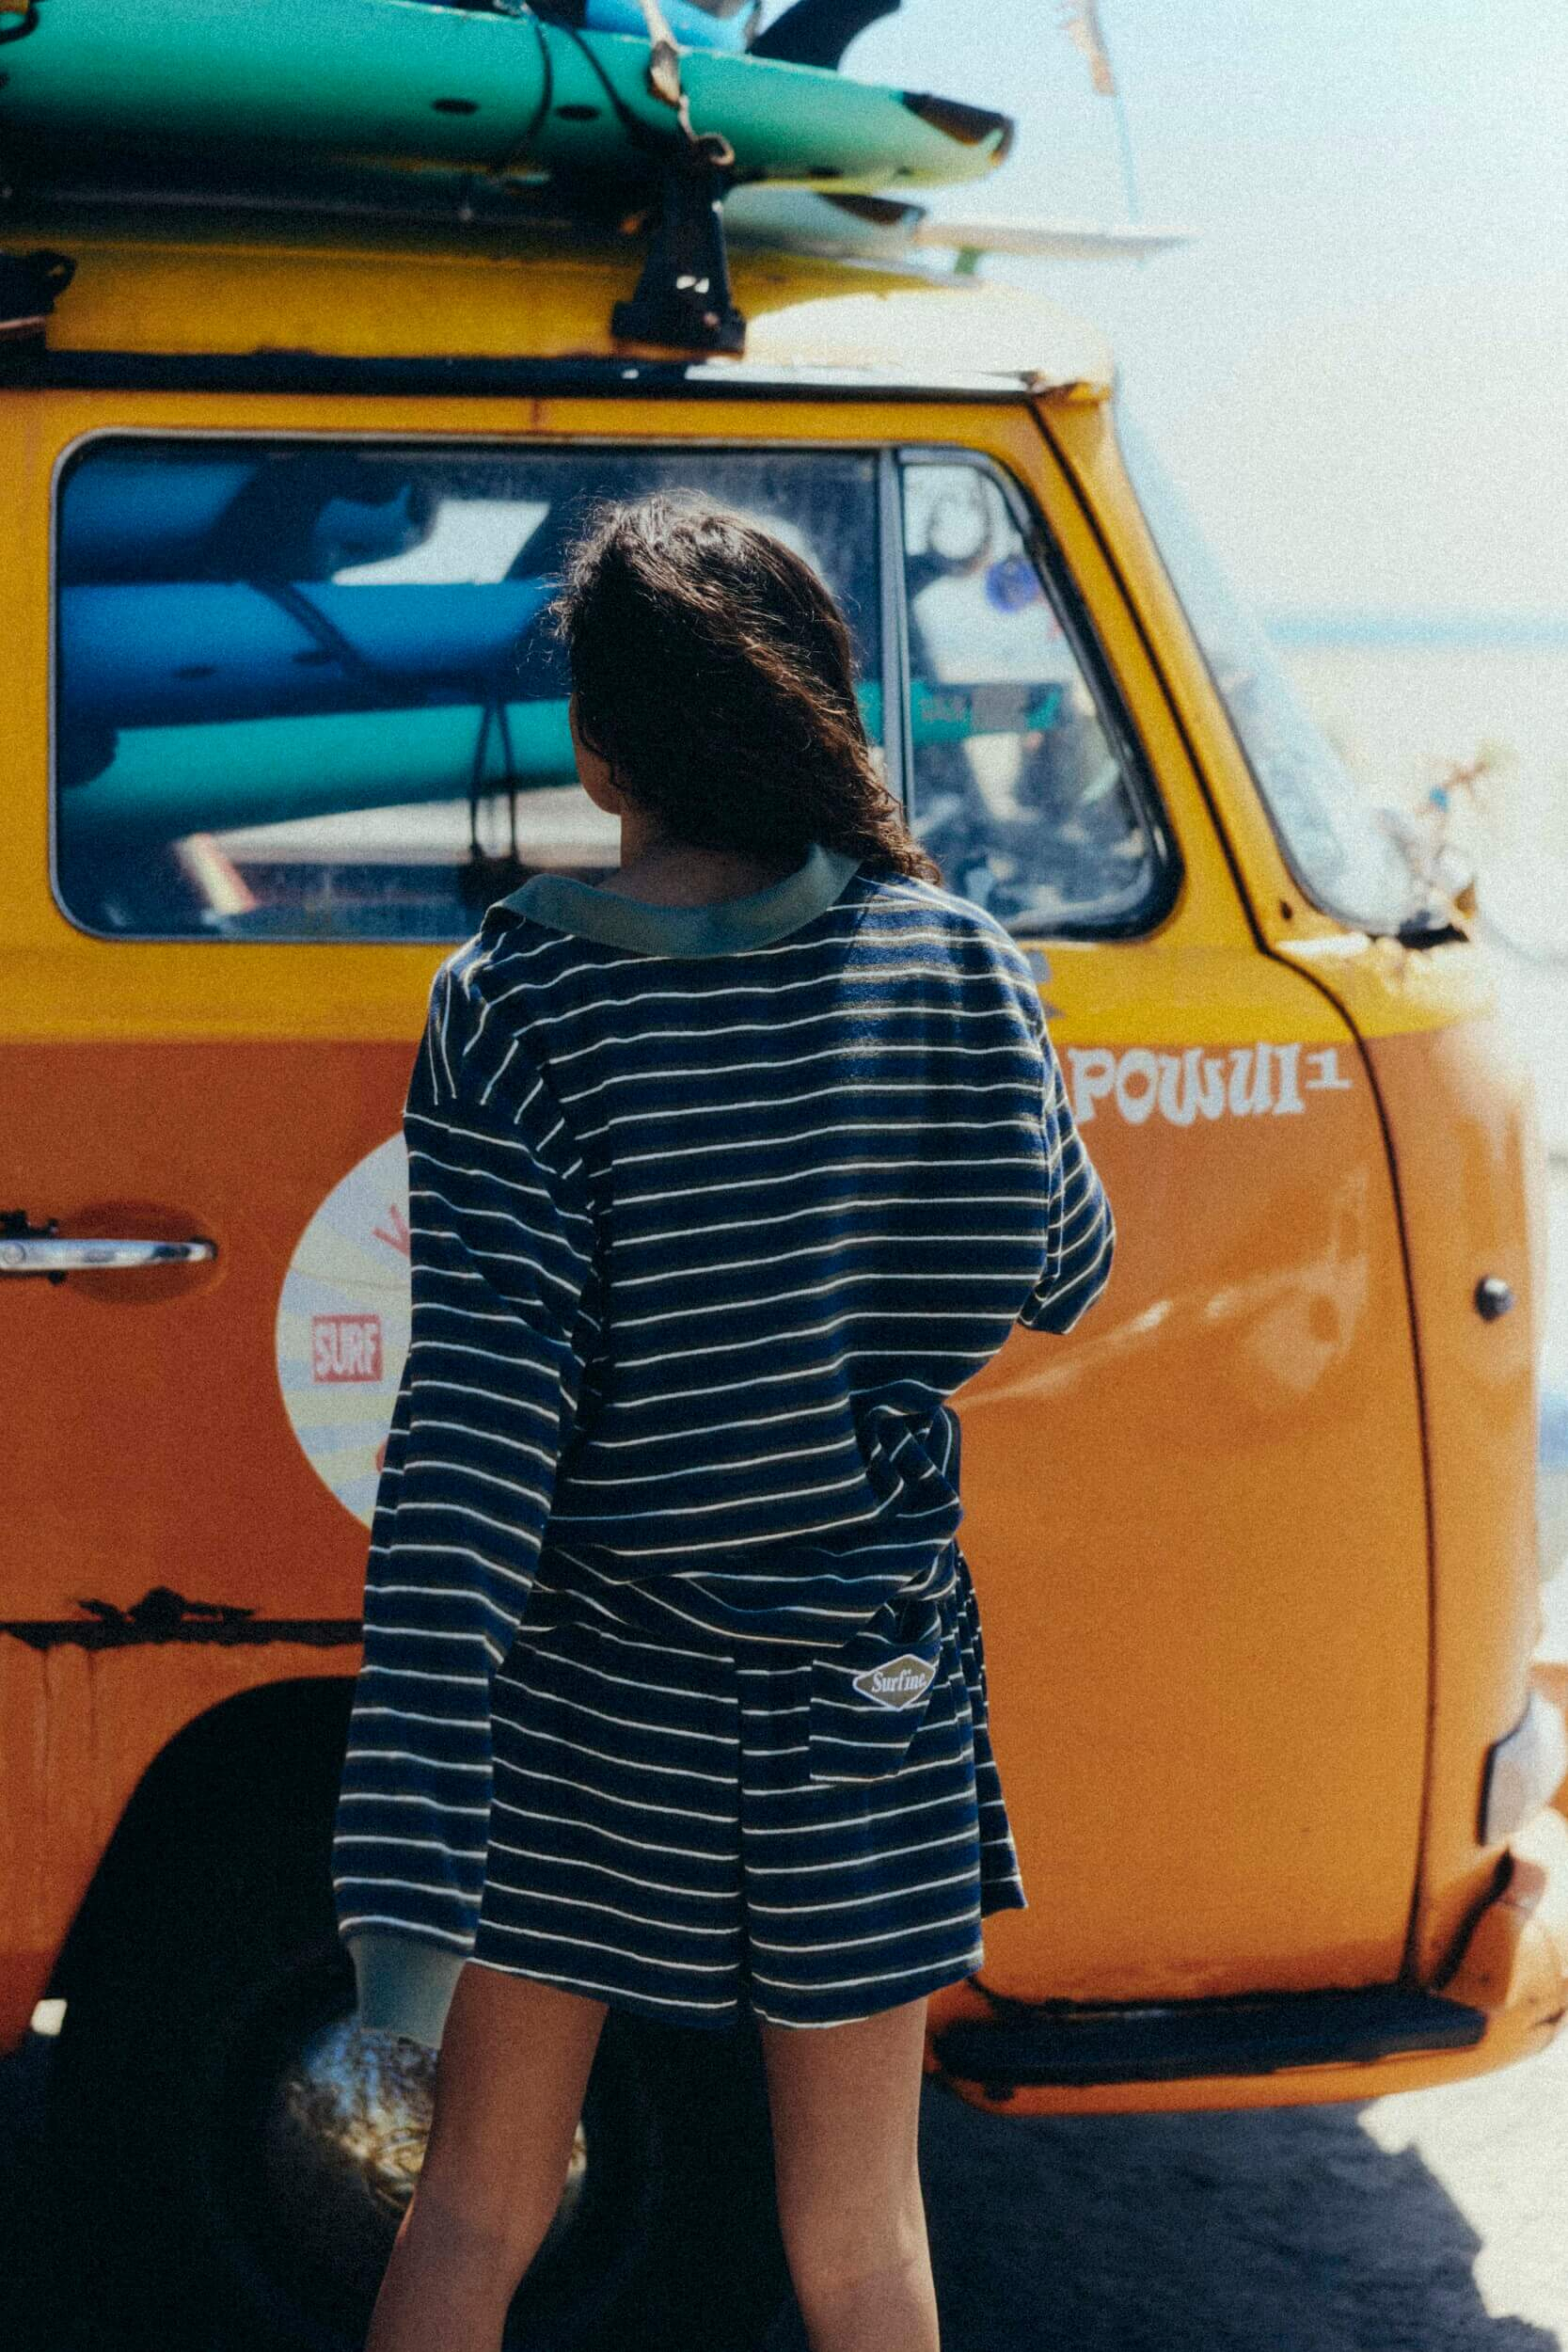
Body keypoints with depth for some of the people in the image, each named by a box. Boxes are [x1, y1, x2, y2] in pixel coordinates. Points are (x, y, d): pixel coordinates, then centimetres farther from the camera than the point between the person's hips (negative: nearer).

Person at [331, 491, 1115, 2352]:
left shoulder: (515, 1008, -14)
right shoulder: (962, 968, -6)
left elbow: (471, 1426, -21)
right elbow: (1064, 1277, 10)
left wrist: (403, 1868, -22)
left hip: (590, 1710, -1)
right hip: (864, 1703, 2)